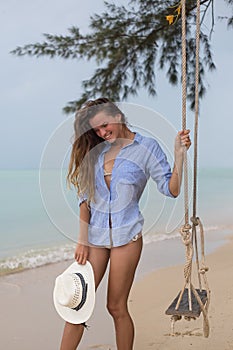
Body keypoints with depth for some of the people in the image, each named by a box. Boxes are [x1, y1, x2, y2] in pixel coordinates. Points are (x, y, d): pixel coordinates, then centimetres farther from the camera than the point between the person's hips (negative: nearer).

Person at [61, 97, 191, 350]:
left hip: (126, 236, -3)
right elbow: (85, 199, 8)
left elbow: (171, 189, -5)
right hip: (95, 235, 4)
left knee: (116, 307, 1)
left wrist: (179, 153, -17)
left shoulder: (147, 147, 0)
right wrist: (82, 240, 3)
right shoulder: (96, 150, 9)